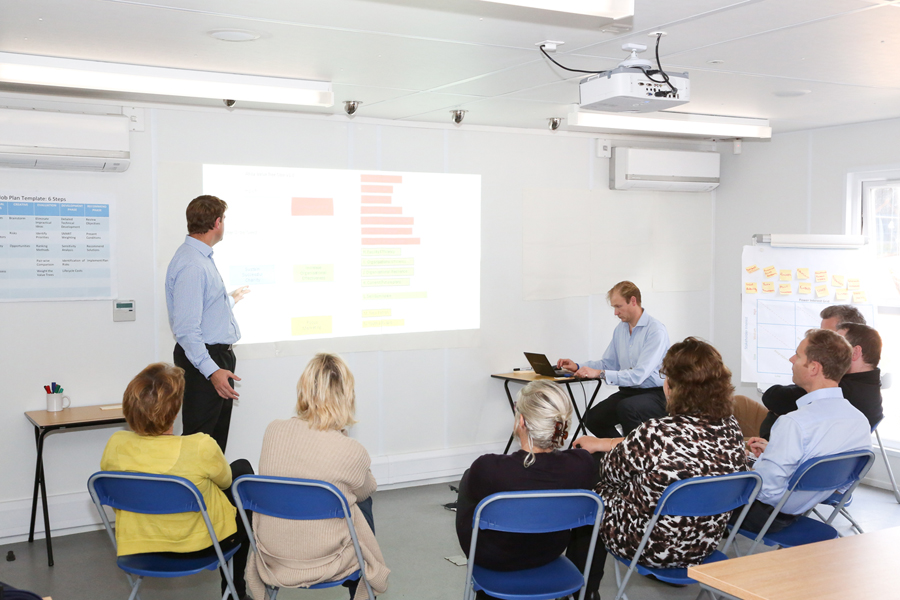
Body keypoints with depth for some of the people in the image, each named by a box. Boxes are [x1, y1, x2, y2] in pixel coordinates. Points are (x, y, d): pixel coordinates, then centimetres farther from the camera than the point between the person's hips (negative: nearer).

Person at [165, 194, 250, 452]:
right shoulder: (190, 264, -21)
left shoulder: (204, 259, 12)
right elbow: (186, 327, -27)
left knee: (218, 436, 18)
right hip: (202, 361, -11)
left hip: (219, 355, 11)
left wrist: (230, 300, 45)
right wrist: (211, 370, -31)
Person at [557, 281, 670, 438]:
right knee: (592, 418, -11)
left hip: (655, 394, -7)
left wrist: (600, 373, -27)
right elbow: (607, 363, 18)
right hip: (628, 392, 8)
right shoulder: (620, 329, 12)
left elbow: (639, 375, -24)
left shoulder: (656, 330, -16)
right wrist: (577, 366, 2)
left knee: (626, 408, -36)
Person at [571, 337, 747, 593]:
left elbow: (611, 470, -10)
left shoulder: (655, 434, -31)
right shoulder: (731, 427, -10)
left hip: (653, 549, -6)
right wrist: (601, 443, 16)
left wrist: (603, 446, 14)